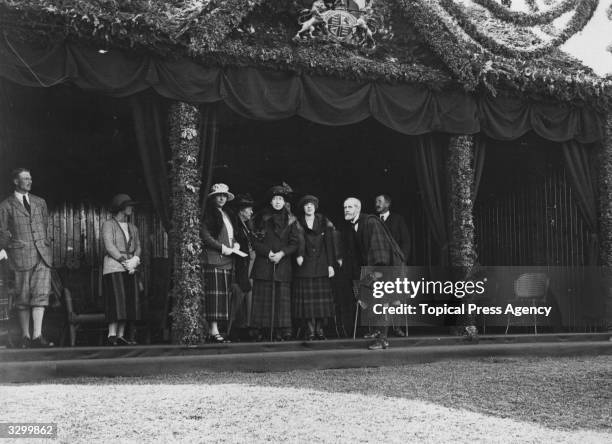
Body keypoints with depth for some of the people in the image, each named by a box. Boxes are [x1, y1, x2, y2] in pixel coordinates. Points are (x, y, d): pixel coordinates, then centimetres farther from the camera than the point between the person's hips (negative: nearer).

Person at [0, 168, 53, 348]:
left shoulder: (40, 202, 16)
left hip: (42, 254, 3)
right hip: (21, 256, -3)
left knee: (41, 294, -9)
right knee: (23, 298, 2)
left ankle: (37, 336, -12)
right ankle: (25, 336, 11)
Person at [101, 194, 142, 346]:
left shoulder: (133, 228, 21)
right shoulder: (108, 224, 1)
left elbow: (138, 247, 13)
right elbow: (109, 246, -9)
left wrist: (135, 260, -8)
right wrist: (125, 261, -14)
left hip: (130, 270, 6)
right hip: (113, 268, -6)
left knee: (128, 303, 0)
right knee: (116, 301, -15)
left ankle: (121, 336, 3)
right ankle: (112, 335, -15)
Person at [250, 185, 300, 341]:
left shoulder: (290, 220, 9)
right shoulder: (262, 218, 8)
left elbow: (295, 242, 5)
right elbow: (255, 240, 4)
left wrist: (282, 253, -9)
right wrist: (267, 252, -9)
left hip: (283, 263, 1)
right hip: (263, 263, 0)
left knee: (282, 297, -5)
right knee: (263, 297, -3)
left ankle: (280, 330, -4)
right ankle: (261, 330, -1)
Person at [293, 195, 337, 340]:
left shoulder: (324, 223, 9)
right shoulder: (298, 223, 8)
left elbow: (329, 245, 6)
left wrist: (331, 265, -2)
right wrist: (298, 255, -22)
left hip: (321, 265, 1)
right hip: (304, 265, -1)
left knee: (322, 298, -1)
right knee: (307, 298, -4)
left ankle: (319, 328, 6)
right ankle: (311, 329, 1)